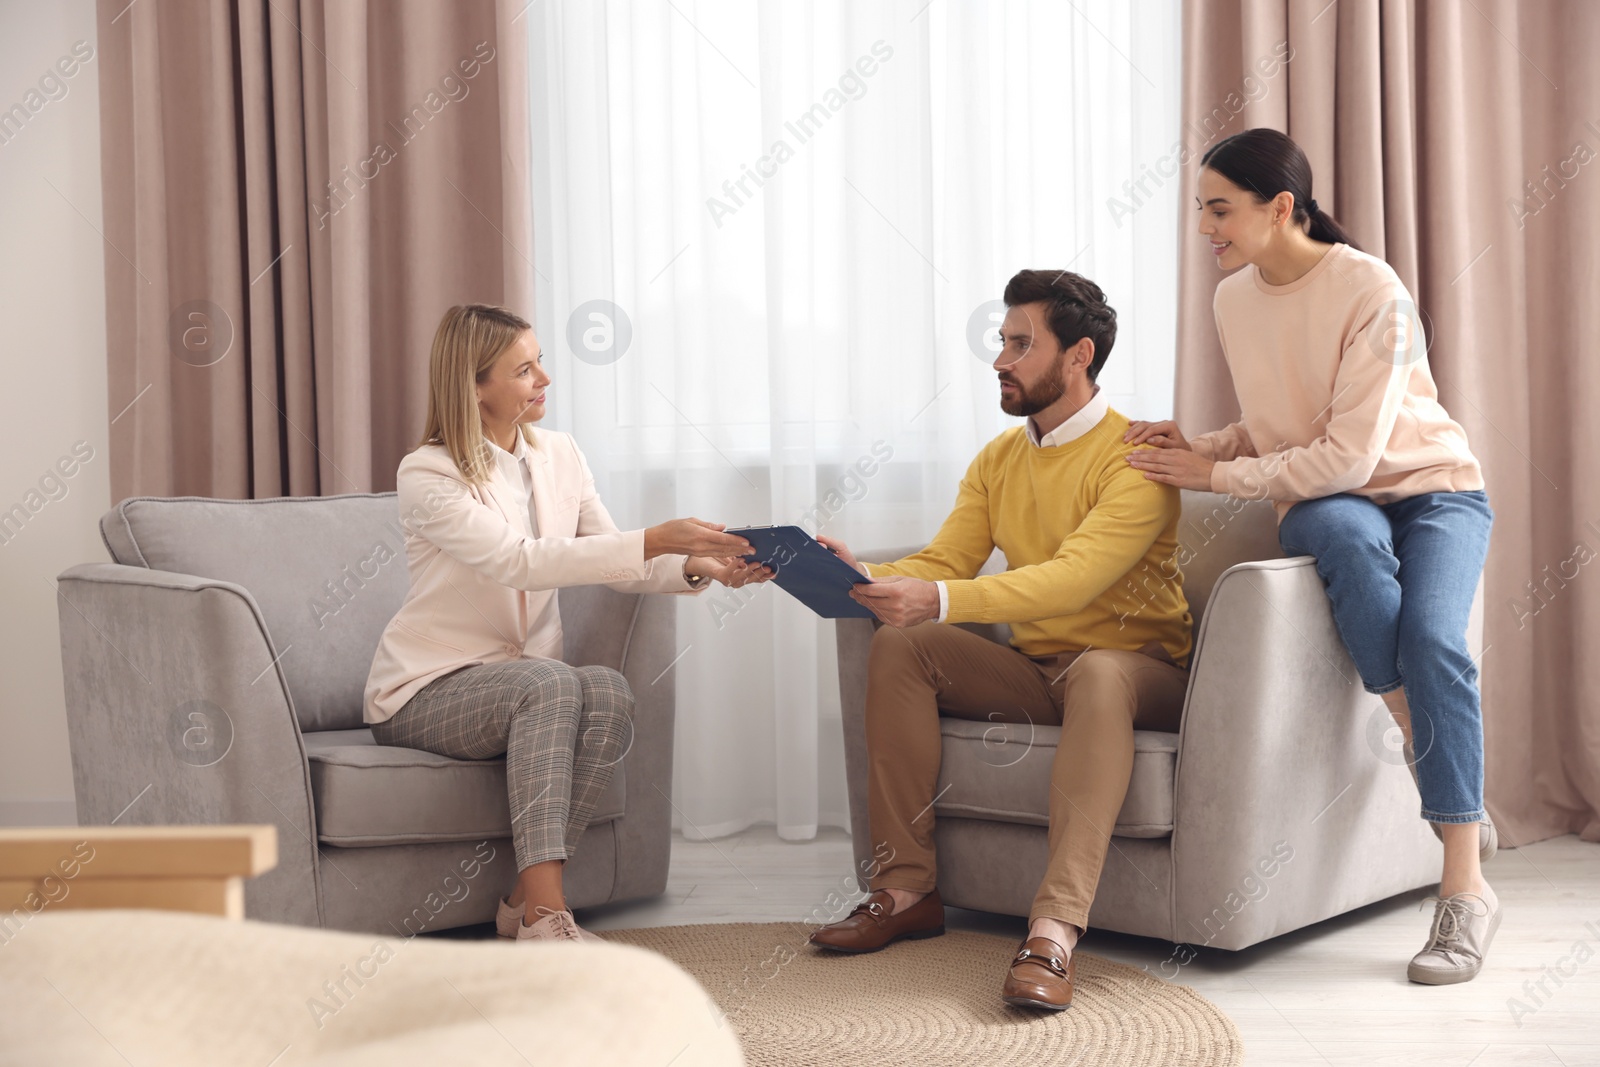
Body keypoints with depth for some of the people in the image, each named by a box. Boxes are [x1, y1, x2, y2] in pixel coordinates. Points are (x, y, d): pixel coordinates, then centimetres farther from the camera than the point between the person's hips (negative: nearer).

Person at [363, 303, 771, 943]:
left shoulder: (559, 456, 8)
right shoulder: (427, 475, -13)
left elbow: (613, 561, 7)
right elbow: (518, 560, -27)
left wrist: (696, 568, -14)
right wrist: (654, 541, -33)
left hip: (529, 685, 5)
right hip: (425, 691, -5)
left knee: (608, 691, -28)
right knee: (550, 682, -35)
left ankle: (528, 898, -22)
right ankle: (545, 912, -37)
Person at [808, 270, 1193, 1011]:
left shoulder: (1135, 455, -14)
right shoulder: (998, 459, 10)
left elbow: (1072, 579, -28)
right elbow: (943, 561, 4)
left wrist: (938, 600, -40)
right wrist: (864, 576, -19)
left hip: (1136, 668, -6)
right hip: (1033, 671, 7)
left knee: (1098, 675, -39)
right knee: (899, 647, -13)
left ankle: (1054, 931, -49)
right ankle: (906, 890, -14)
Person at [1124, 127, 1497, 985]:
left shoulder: (1369, 290, -18)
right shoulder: (1233, 300, 2)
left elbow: (1349, 455, -22)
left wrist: (1217, 478, -19)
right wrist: (1199, 448, -4)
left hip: (1430, 487, -3)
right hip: (1323, 503, 3)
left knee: (1430, 635, -32)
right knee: (1352, 537, -37)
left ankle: (1464, 888, -25)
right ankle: (1445, 782, -28)